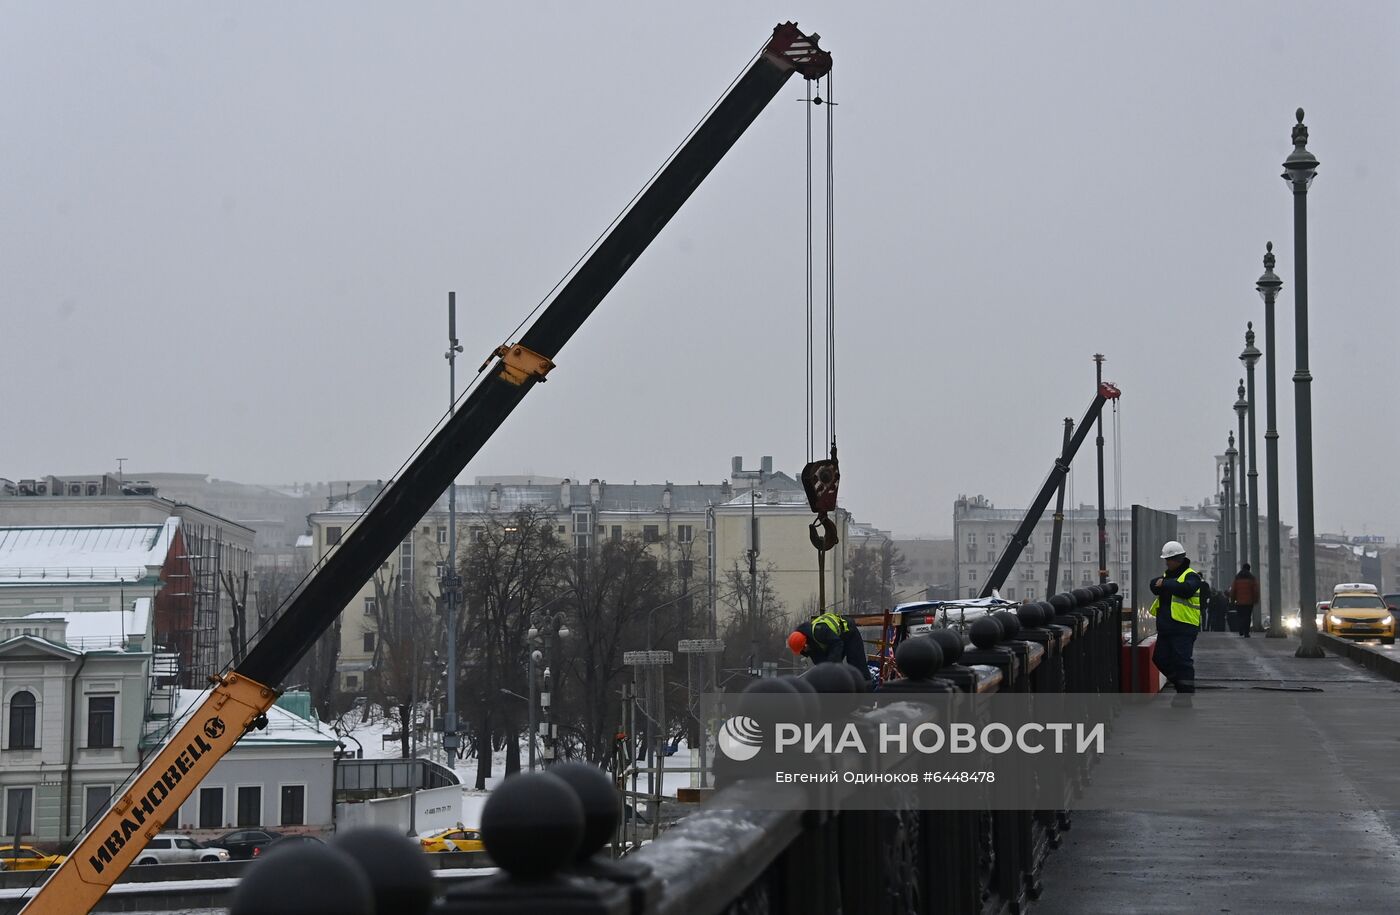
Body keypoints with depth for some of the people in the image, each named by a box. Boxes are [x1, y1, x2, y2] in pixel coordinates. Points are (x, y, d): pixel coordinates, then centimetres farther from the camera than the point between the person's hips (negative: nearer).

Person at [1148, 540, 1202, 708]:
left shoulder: (1191, 576, -6)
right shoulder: (1168, 575, 19)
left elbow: (1187, 589, -26)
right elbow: (1154, 585, 5)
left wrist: (1166, 584, -18)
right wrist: (1170, 585, -15)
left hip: (1184, 626, -9)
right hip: (1165, 625, 9)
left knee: (1182, 660, -11)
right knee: (1160, 659, 12)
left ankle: (1186, 695, -7)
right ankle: (1181, 687, 26)